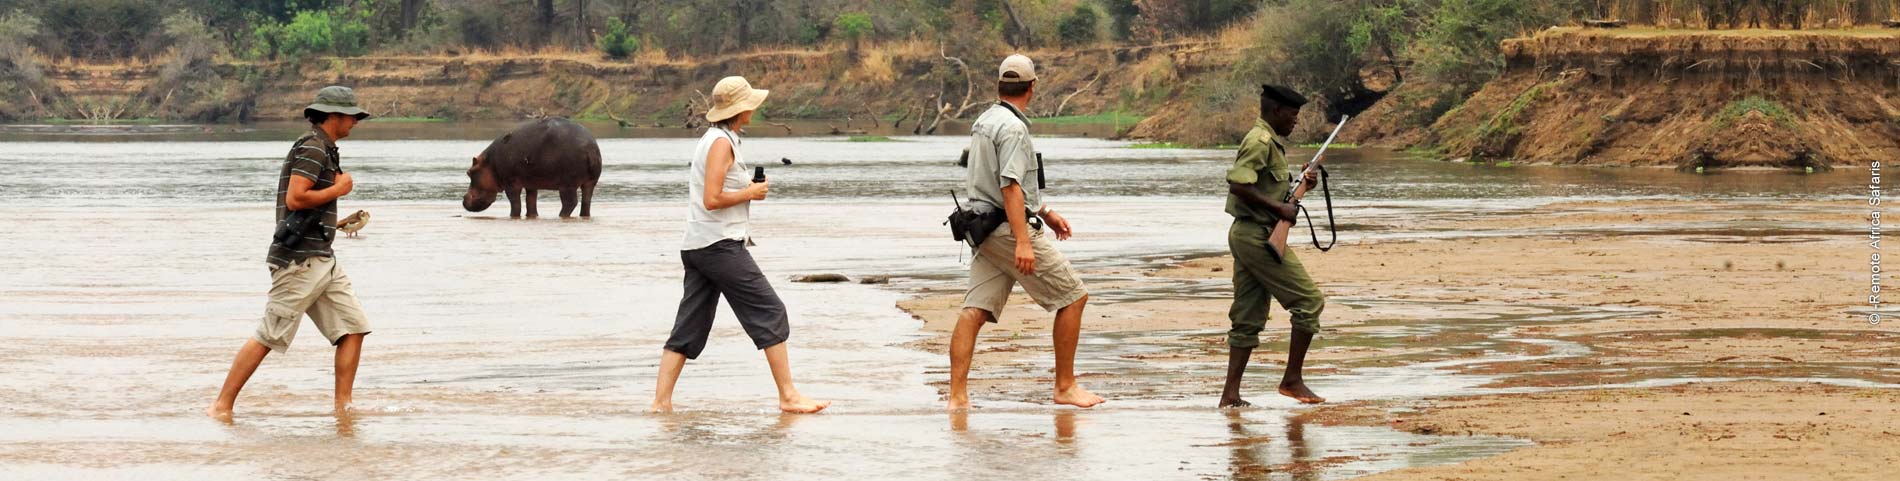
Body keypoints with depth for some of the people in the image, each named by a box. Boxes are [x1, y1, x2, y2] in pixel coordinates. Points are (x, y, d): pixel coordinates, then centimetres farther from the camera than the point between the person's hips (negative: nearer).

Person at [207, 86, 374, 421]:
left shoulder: (325, 150, 19)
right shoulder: (312, 148, -12)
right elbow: (295, 198, -22)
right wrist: (339, 189, -12)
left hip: (323, 259, 10)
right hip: (300, 259, -10)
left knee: (353, 327, 4)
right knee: (269, 336, -8)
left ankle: (343, 406, 6)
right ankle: (222, 406, -3)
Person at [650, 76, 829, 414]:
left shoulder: (712, 139, 18)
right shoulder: (722, 142, -13)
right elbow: (712, 199, -20)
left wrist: (748, 188, 11)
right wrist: (751, 193, -9)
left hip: (696, 246, 10)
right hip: (720, 244, -10)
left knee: (689, 328, 6)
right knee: (771, 313, -4)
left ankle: (661, 401, 1)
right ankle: (788, 396, -3)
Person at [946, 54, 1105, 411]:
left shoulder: (983, 122, 16)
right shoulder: (1012, 128, -15)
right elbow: (1010, 187, -23)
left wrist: (1045, 212, 33)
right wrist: (1023, 241, -27)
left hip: (984, 230, 9)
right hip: (1009, 229, -9)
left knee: (974, 311, 1)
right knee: (1073, 297, 2)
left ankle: (957, 395, -8)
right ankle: (1065, 387, 6)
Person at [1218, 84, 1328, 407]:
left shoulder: (1270, 141, 18)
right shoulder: (1260, 141, -13)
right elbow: (1238, 185, -24)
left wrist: (1297, 184, 8)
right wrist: (1278, 207, -21)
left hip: (1245, 236, 10)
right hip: (1259, 235, -10)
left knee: (1249, 319, 8)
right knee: (1309, 302, -4)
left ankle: (1231, 394, 5)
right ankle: (1292, 380, 0)